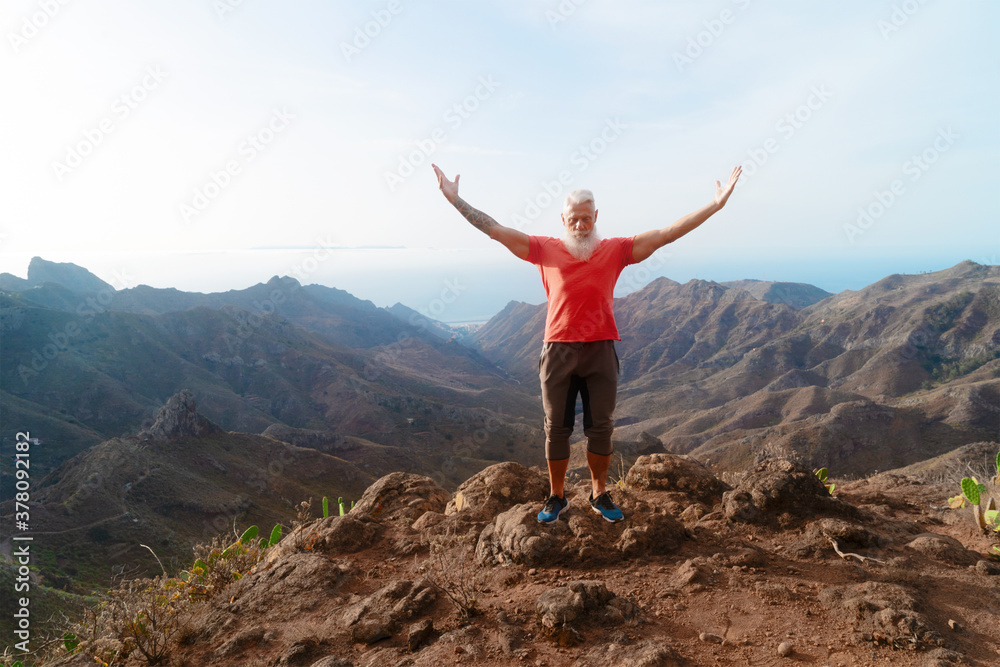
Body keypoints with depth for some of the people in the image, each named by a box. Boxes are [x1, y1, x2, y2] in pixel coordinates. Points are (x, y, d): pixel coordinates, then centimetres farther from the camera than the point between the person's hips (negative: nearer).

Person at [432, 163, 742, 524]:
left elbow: (667, 233, 1)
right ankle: (556, 497, 25)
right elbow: (495, 230, 1)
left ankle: (600, 495, 28)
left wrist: (716, 204, -2)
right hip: (557, 351, 0)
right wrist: (455, 199, -2)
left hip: (600, 350, 1)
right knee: (557, 428, 8)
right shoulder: (546, 250, 2)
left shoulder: (615, 250, 3)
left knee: (600, 427, 10)